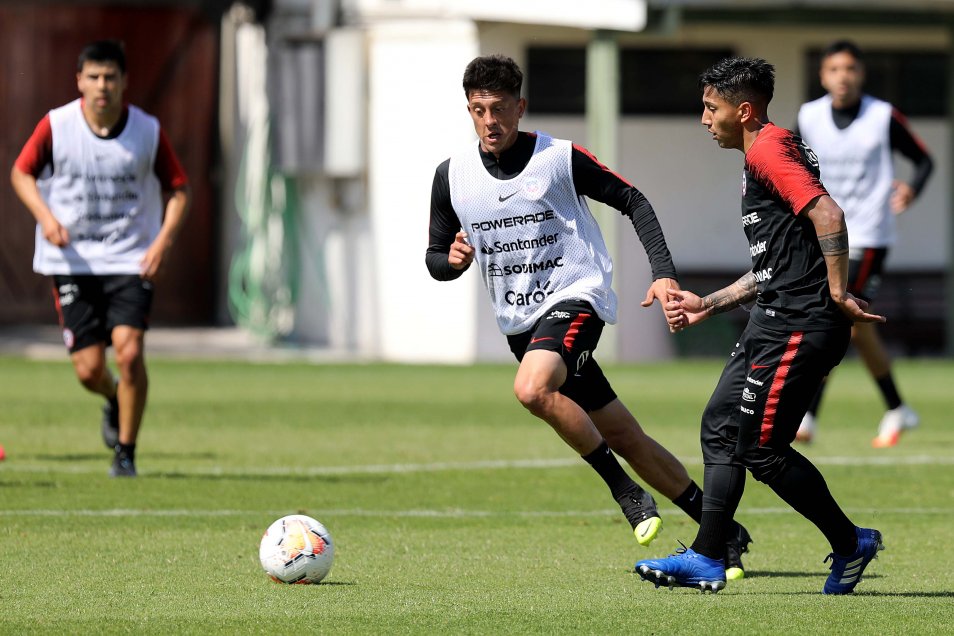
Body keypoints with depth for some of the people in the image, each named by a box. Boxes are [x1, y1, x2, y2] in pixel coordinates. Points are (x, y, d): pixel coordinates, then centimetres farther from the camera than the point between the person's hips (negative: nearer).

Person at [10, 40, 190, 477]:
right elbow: (21, 172, 8)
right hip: (72, 259, 0)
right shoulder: (56, 125, -6)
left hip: (131, 260, 0)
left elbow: (179, 189, 5)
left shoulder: (148, 131, -5)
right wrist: (45, 216, -10)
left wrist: (164, 240, -11)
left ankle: (125, 452, 0)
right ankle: (113, 400, 35)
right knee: (89, 369, -4)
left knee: (129, 351, -18)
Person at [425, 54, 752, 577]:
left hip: (574, 298, -5)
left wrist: (664, 273, -12)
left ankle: (626, 492, -19)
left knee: (532, 389, -34)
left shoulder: (561, 158, -9)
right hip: (518, 320, 5)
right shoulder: (452, 176, 2)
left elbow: (632, 202, -1)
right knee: (623, 438, 7)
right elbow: (435, 258, 11)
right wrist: (453, 260, -13)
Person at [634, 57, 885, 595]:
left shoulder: (768, 150, -11)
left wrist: (838, 294, -22)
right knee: (721, 426, 9)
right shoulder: (763, 156, 22)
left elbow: (828, 214, -25)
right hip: (778, 325, 11)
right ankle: (706, 559, 10)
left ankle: (850, 542, 4)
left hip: (798, 326, -11)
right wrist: (708, 305, 24)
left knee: (761, 447, -7)